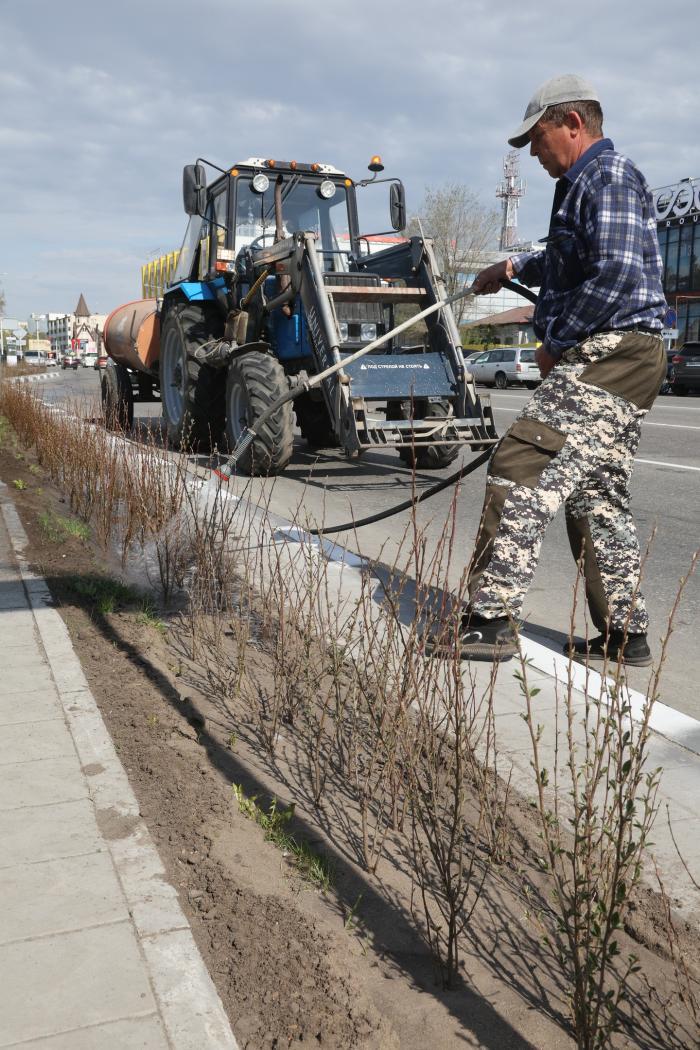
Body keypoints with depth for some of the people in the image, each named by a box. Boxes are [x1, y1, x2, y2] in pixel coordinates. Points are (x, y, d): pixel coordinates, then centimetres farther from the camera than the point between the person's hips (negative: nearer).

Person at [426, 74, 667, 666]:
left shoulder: (608, 175, -7)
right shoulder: (588, 183, 25)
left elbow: (615, 276, -21)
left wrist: (555, 341, -14)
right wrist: (517, 267, 41)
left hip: (605, 356, -11)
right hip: (618, 366, 11)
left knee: (520, 474, -16)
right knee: (598, 498, 11)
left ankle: (489, 620, -15)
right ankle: (626, 635, 17)